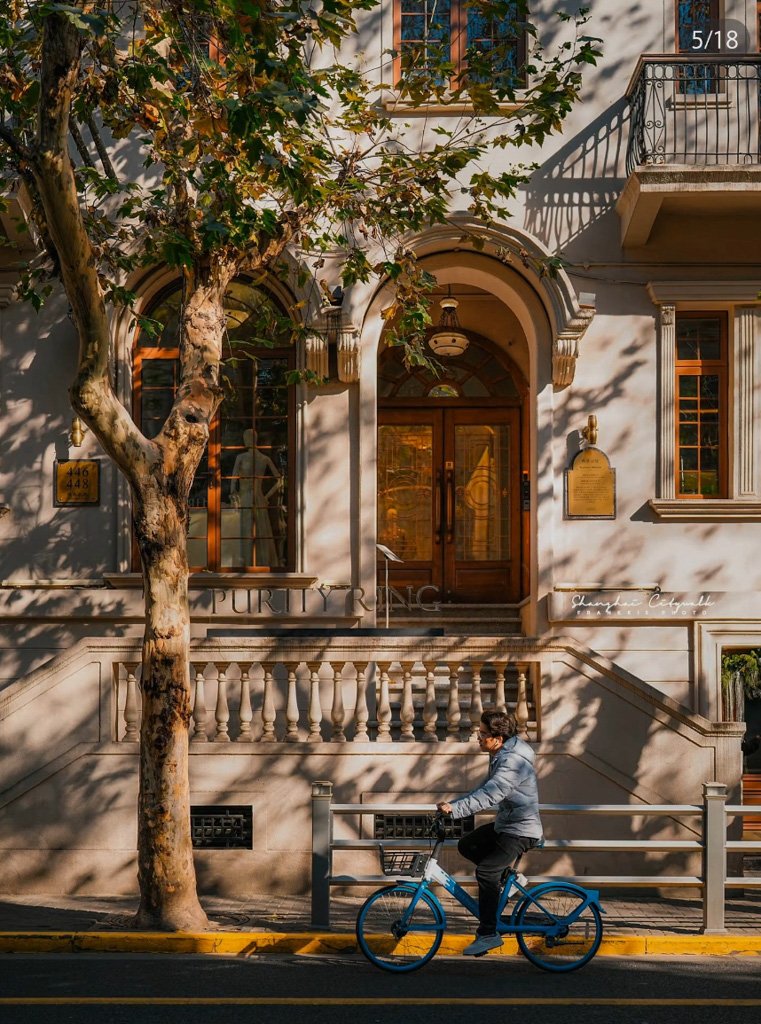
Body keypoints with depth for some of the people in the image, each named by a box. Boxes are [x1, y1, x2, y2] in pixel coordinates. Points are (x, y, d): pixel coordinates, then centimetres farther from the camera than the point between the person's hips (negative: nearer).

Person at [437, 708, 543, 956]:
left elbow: (489, 796, -34)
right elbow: (485, 790, 14)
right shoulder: (499, 757, 8)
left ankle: (488, 934, -15)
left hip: (521, 830, -10)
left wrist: (454, 809, -39)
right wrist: (453, 803, 4)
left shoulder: (513, 762, -25)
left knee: (485, 871, -20)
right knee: (466, 845, 10)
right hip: (504, 824, 10)